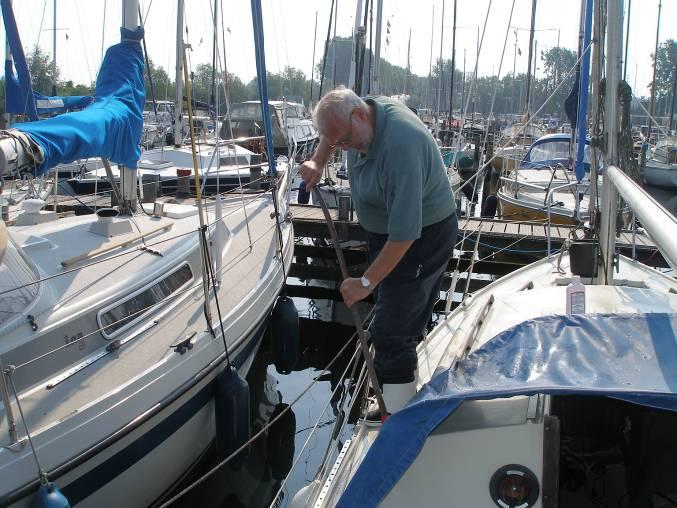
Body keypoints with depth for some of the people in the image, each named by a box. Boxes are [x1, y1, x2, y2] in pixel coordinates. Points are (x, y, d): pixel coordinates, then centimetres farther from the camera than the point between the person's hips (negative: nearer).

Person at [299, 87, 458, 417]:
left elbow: (405, 233, -36)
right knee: (406, 317, 22)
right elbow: (333, 133, 18)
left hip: (423, 237, -9)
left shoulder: (399, 147, -36)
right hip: (388, 230, 9)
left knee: (392, 332, -12)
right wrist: (318, 161, 0)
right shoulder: (363, 114, -8)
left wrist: (367, 282, -28)